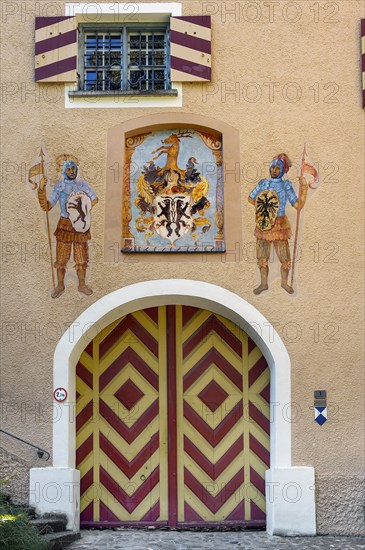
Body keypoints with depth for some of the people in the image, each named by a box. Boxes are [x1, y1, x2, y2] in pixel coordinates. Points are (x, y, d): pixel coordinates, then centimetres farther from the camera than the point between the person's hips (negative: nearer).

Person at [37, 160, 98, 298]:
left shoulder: (81, 184, 0)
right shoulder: (59, 186, -8)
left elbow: (94, 199, 10)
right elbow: (46, 207, -14)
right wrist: (41, 190, -28)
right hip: (65, 224, -2)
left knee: (81, 257, 9)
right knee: (61, 257, 3)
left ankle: (82, 285, 23)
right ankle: (60, 286, 17)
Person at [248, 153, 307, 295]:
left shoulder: (286, 185, -6)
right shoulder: (263, 183, 2)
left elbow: (298, 206, -13)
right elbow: (251, 198, 17)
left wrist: (304, 188, -22)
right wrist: (264, 208, 4)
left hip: (279, 226, -2)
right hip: (263, 225, 2)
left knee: (284, 258, 4)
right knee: (262, 257, 10)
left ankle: (284, 283, 26)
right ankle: (264, 284, 27)